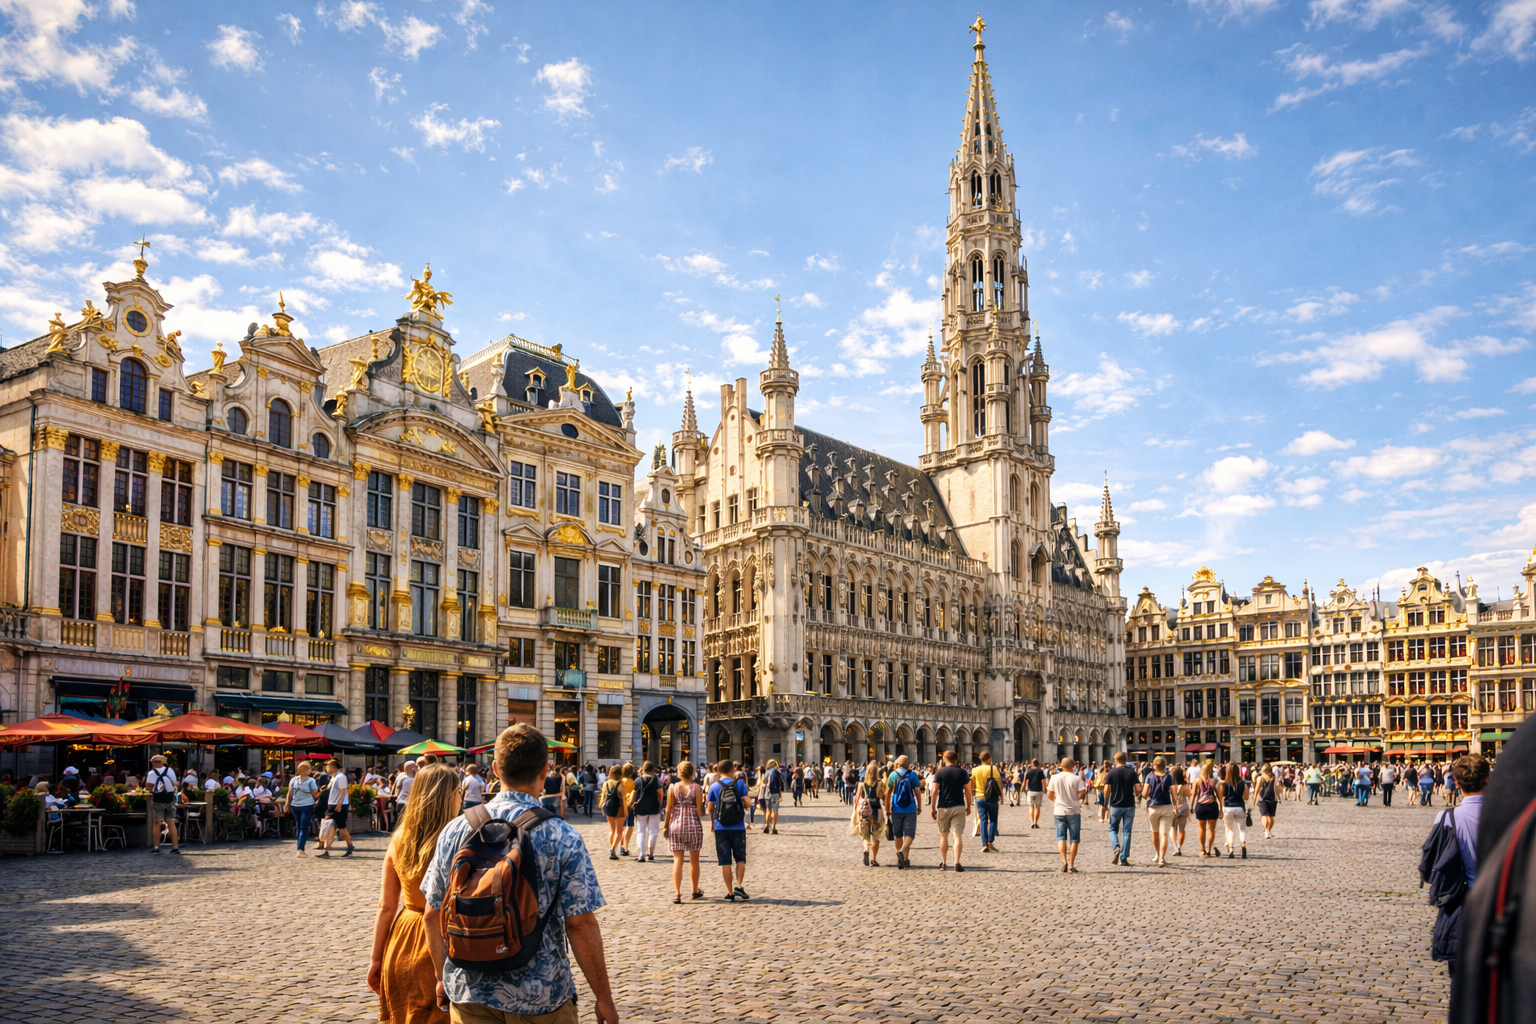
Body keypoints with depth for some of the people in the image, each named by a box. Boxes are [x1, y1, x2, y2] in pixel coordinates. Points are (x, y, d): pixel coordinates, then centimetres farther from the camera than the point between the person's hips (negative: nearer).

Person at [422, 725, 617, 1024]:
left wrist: (443, 978, 18)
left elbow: (434, 915, 3)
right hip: (540, 999, -2)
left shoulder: (455, 830, -4)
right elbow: (580, 923, -14)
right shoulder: (563, 837, -14)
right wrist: (604, 998, -4)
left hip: (469, 994, 3)